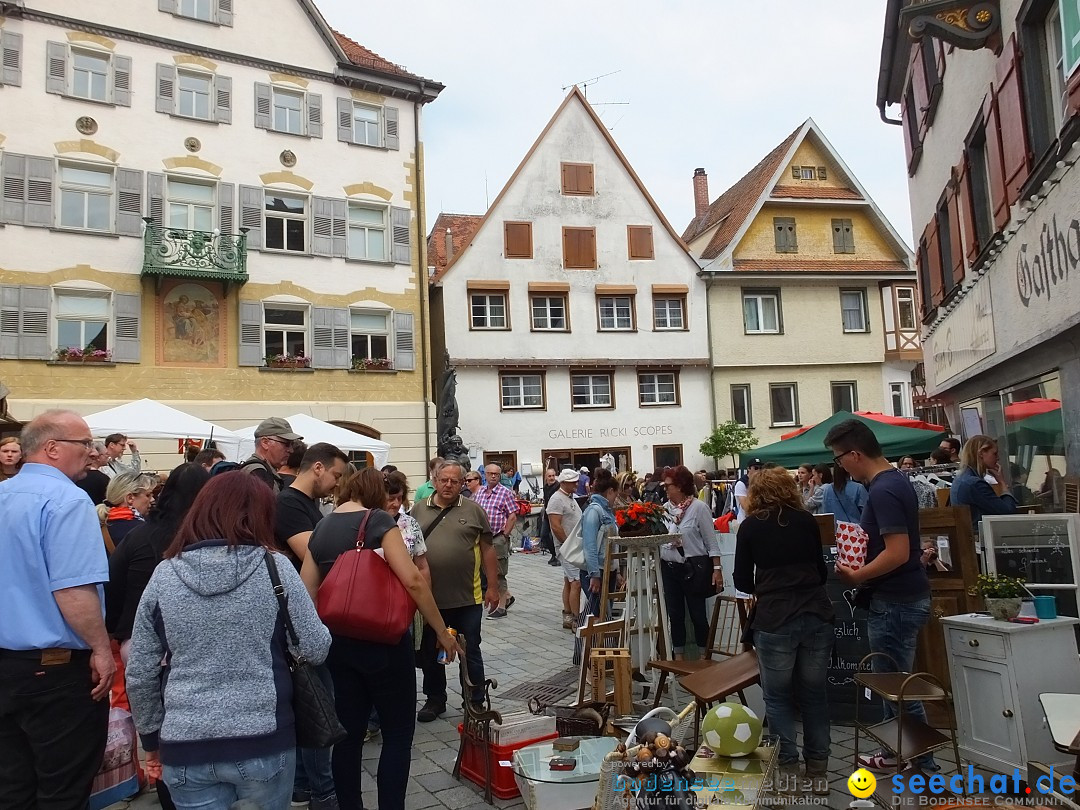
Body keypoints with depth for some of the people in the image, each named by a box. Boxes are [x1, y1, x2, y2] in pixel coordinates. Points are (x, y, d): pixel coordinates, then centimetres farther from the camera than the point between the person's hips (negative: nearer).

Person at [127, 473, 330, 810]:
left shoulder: (164, 575, -2)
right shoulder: (274, 566, -8)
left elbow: (139, 674, 3)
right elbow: (315, 649, -5)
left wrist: (152, 738, 16)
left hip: (186, 747, 1)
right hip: (264, 741, -1)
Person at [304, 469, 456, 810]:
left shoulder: (320, 529, 7)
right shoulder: (378, 520, -12)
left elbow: (306, 592, 6)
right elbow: (412, 580, -20)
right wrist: (441, 630, -12)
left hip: (339, 641, 6)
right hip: (382, 640, -6)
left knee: (350, 731, 16)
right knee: (398, 733, 7)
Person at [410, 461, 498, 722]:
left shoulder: (474, 511, 0)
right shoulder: (418, 510, 4)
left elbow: (487, 549, 2)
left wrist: (493, 587, 0)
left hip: (468, 598, -2)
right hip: (429, 597, 2)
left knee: (471, 651, 9)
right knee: (430, 653, 15)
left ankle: (477, 700, 24)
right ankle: (435, 700, 32)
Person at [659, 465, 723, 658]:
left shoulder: (699, 507, -8)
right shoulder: (665, 508, 5)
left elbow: (711, 541, -7)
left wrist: (717, 568, -11)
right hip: (669, 568, 5)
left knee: (697, 614, 4)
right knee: (675, 614, 11)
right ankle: (678, 657, 24)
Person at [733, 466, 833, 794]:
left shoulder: (750, 526, 2)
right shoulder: (807, 520, 9)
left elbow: (742, 581, 6)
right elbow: (821, 570, 19)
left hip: (774, 620, -3)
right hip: (817, 615, 3)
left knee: (779, 696, 10)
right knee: (814, 693, 16)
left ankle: (788, 769, 12)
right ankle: (818, 768, 24)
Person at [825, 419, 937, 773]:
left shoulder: (883, 491, -22)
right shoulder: (894, 480, 9)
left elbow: (898, 552, -27)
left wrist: (856, 576, -16)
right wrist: (862, 568, 11)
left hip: (896, 601, -10)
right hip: (903, 596, 10)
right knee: (892, 680, 19)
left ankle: (924, 765, 16)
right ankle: (897, 751, 31)